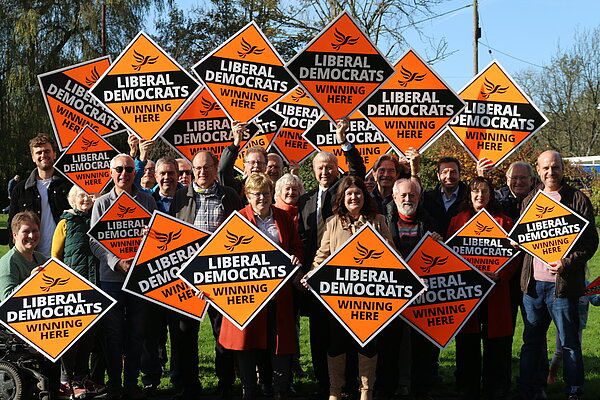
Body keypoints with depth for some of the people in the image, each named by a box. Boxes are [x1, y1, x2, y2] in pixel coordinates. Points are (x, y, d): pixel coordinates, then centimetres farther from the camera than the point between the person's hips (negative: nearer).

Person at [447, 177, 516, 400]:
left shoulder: (503, 222, 8)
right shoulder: (458, 221, 11)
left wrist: (500, 275, -12)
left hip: (495, 292, -1)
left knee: (496, 344, 0)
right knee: (467, 344, 4)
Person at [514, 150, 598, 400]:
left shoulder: (577, 200, -2)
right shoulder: (529, 200, 13)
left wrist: (567, 263, -16)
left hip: (563, 283, -5)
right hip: (532, 283, 5)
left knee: (569, 342, 2)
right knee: (532, 340, 12)